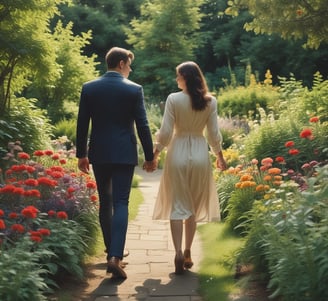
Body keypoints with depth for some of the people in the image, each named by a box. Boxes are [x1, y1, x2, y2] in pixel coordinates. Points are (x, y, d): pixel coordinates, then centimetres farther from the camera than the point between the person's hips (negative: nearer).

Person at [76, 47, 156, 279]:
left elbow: (82, 125, 4)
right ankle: (115, 256, -14)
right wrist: (150, 157, 4)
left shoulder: (89, 88, 2)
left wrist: (82, 154, 13)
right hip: (124, 154, -3)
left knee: (105, 202, 15)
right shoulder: (134, 89, -5)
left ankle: (112, 251, 26)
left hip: (99, 154, 3)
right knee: (120, 203, -2)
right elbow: (142, 126, -5)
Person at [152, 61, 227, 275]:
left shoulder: (173, 99, -9)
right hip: (200, 153, 2)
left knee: (177, 205, 4)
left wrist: (155, 154, 5)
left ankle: (179, 253, -8)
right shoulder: (210, 101, -2)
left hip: (178, 153, -2)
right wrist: (220, 156, 17)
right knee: (194, 205, 14)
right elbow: (213, 133, 2)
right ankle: (188, 253, 19)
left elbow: (165, 132, -8)